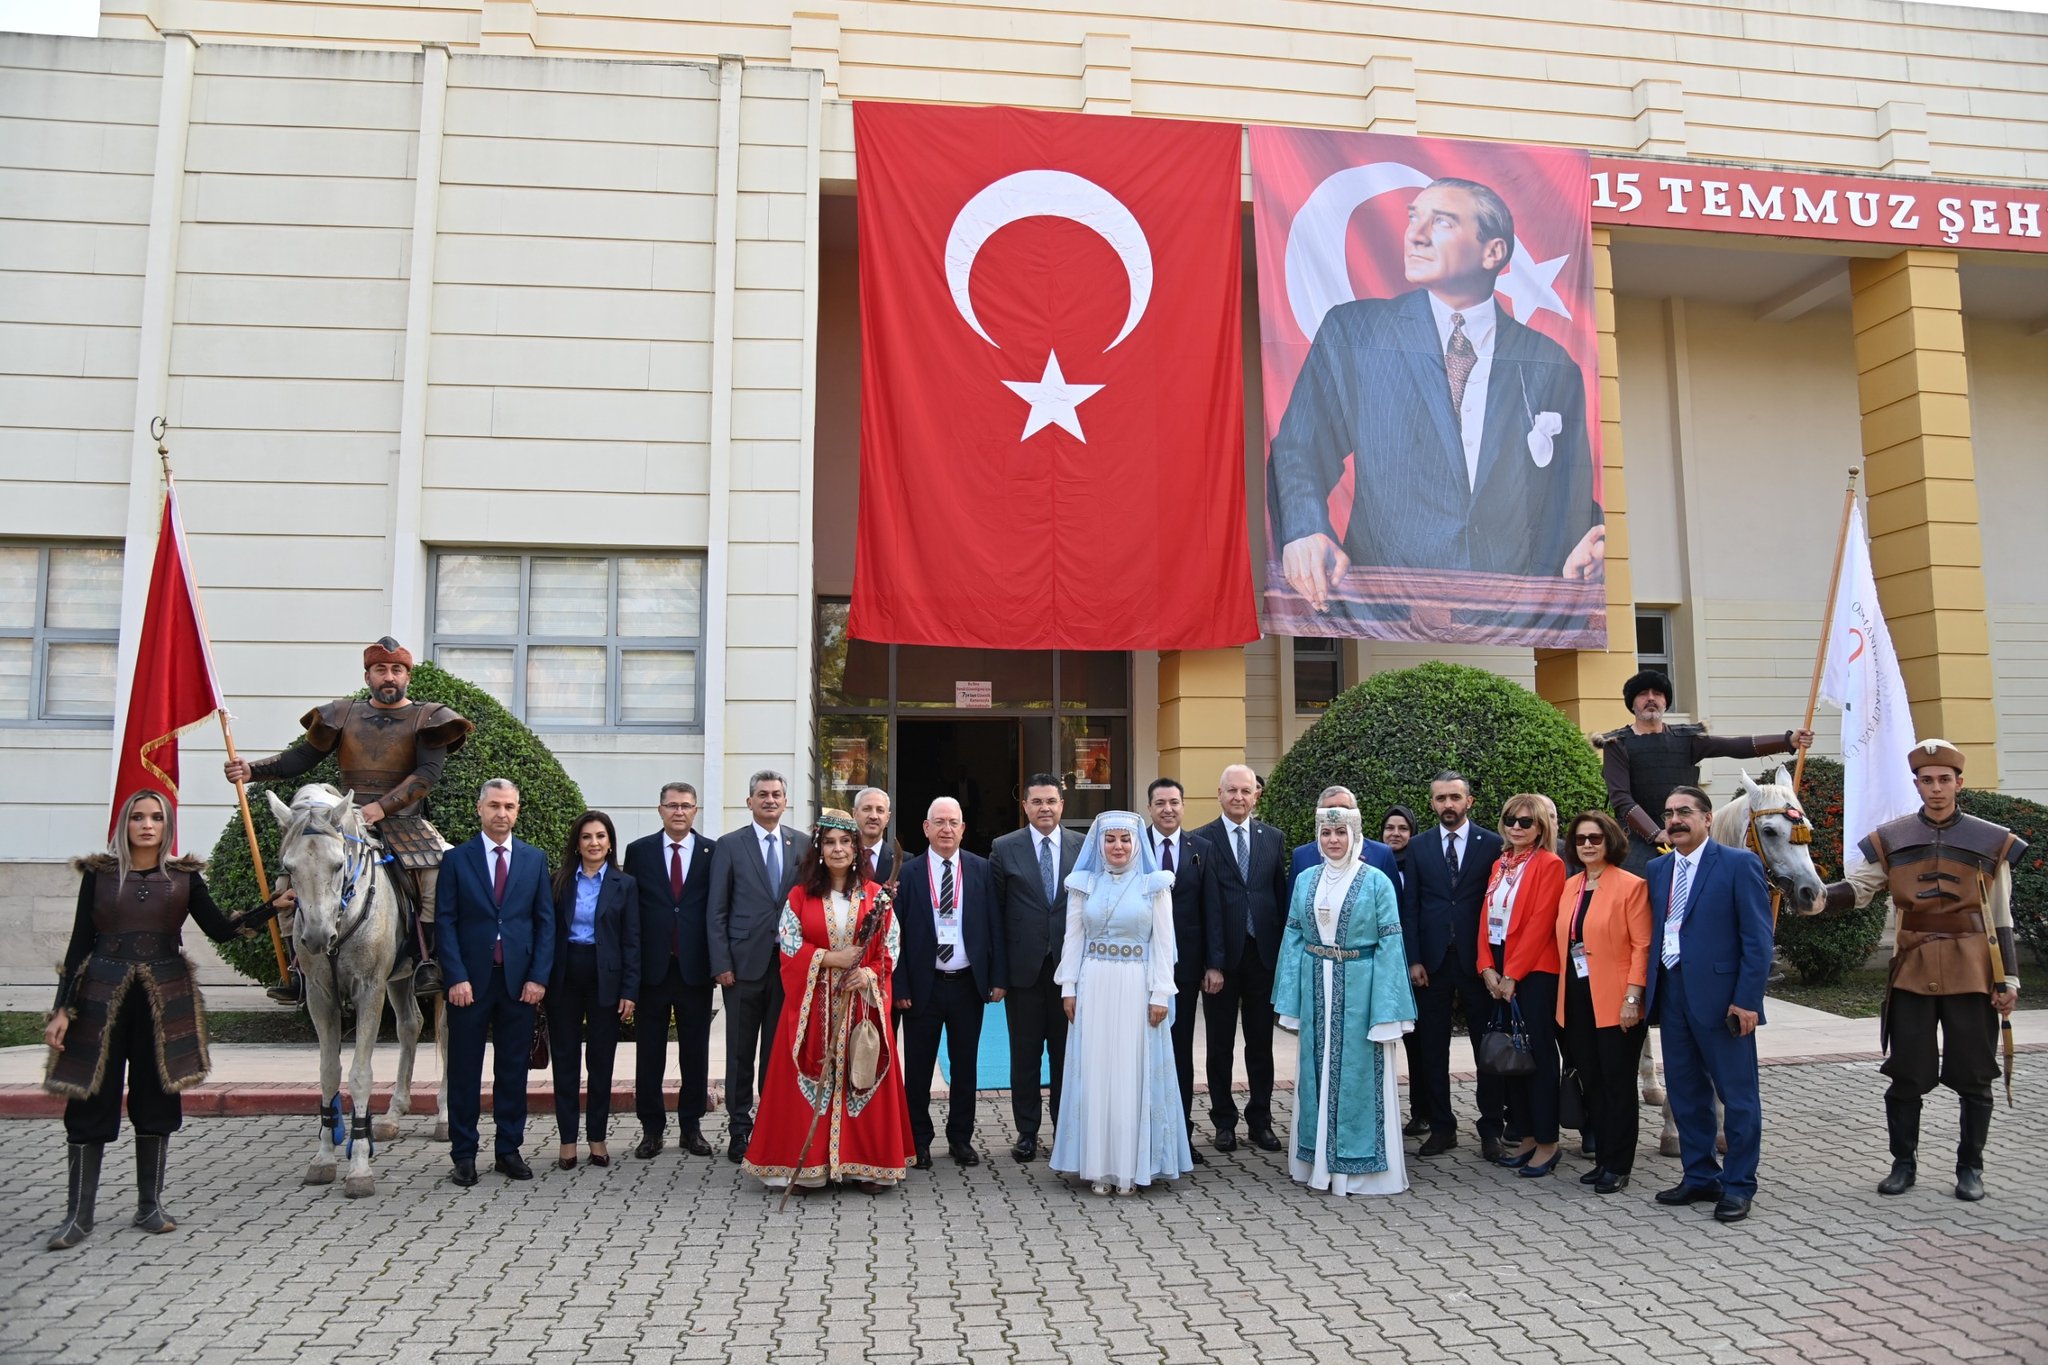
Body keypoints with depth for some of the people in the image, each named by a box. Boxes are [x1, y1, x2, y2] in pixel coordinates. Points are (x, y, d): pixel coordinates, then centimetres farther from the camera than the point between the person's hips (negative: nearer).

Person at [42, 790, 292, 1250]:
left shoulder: (184, 876, 7)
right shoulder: (99, 874, 4)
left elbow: (219, 929, 3)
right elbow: (80, 943, 3)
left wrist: (272, 907, -9)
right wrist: (63, 1009, -3)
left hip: (165, 997, 1)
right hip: (102, 996, -1)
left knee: (157, 1100, 6)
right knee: (91, 1101, 0)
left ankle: (150, 1206, 18)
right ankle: (78, 1214, 10)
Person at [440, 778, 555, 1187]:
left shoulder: (535, 859, 7)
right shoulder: (456, 859, 2)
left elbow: (545, 921, 5)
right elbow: (446, 922, -2)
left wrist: (538, 977, -3)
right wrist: (457, 977, -11)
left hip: (519, 980, 2)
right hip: (470, 980, -1)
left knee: (513, 1069, 8)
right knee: (464, 1071, 5)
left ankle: (509, 1150, 17)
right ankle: (464, 1154, 15)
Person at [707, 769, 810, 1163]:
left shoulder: (803, 846, 7)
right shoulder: (729, 846, 1)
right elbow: (716, 910, 0)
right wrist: (721, 964, -7)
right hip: (744, 964, -2)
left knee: (778, 1052, 9)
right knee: (741, 1053, 5)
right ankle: (739, 1128, 15)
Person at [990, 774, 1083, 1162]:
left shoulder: (1083, 847, 2)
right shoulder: (1004, 849, 0)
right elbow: (994, 911, 0)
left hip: (1070, 966, 1)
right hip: (1023, 966, -1)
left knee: (1067, 1052, 9)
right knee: (1025, 1054, 9)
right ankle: (1027, 1131, 20)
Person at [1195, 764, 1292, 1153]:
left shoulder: (1273, 838, 6)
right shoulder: (1202, 840, -5)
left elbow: (1281, 897, 6)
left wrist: (1284, 952, 0)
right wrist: (1210, 962, -14)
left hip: (1263, 954, 3)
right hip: (1221, 957, -2)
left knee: (1261, 1043, 11)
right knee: (1220, 1044, 9)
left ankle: (1260, 1120, 22)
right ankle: (1224, 1121, 21)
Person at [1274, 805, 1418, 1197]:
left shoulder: (1377, 882, -6)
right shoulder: (1305, 881, 6)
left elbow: (1390, 946, -8)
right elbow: (1294, 939, 7)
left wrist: (1385, 1010, -14)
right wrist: (1290, 1000, 1)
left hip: (1359, 988, -4)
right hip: (1316, 989, 4)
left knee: (1358, 1075, 2)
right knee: (1317, 1073, 10)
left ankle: (1359, 1165, 13)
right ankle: (1319, 1161, 22)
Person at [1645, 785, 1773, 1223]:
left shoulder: (1739, 864, -5)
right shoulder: (1658, 870, 12)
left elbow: (1757, 938, -9)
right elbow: (1653, 934, 12)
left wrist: (1747, 1000, -14)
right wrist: (1647, 991, 4)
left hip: (1720, 997, -6)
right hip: (1671, 994, 6)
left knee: (1737, 1095, 3)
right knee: (1685, 1093, 13)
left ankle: (1738, 1186, 14)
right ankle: (1701, 1177, 25)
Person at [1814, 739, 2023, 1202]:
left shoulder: (1993, 842, 2)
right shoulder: (1890, 839, 4)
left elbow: (2001, 921, 4)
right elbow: (1857, 887, 2)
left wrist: (2008, 979, 1)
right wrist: (1819, 899, -18)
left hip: (1971, 972, -1)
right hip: (1913, 970, 1)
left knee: (1974, 1077, 6)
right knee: (1907, 1076, 5)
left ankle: (1970, 1168, 20)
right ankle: (1904, 1163, 18)